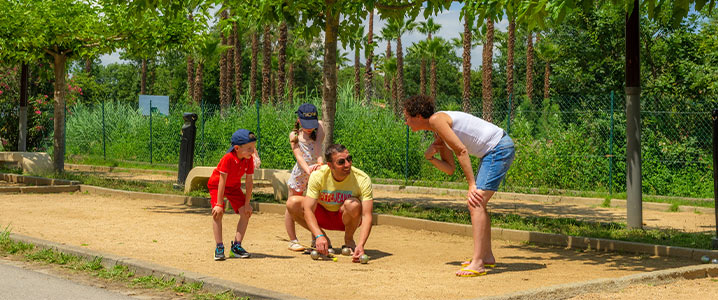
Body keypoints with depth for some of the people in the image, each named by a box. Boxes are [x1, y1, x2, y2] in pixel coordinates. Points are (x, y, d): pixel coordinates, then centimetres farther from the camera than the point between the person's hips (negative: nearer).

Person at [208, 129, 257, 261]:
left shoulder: (249, 159, -19)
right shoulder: (228, 158, -35)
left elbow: (249, 182, -13)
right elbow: (222, 182, -32)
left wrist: (247, 204, -13)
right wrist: (219, 204, -30)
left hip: (234, 186, 5)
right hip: (216, 184, -5)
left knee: (246, 213, -7)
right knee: (218, 212, -22)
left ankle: (236, 245, 1)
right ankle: (219, 247, -16)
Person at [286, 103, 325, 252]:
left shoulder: (319, 126, -1)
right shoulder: (294, 135, -3)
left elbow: (318, 146, -18)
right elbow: (298, 155, -16)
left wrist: (320, 161, -36)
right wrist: (307, 169, -35)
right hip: (300, 172, -1)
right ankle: (293, 240, 17)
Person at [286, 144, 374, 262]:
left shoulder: (362, 179, -26)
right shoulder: (318, 176, -23)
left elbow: (366, 216, -31)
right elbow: (308, 209, -28)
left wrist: (361, 245, -47)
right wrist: (319, 236, -45)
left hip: (346, 218, -1)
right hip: (322, 215, 2)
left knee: (353, 204, -36)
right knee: (292, 203, -23)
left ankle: (349, 239, -7)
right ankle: (321, 237, -2)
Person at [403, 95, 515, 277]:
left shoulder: (436, 119, -13)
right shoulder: (437, 135, 17)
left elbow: (462, 151, -18)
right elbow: (450, 168, 17)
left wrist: (472, 184, -18)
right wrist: (430, 158, 0)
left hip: (499, 149, -11)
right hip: (493, 152, 11)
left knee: (475, 204, -17)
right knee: (477, 202, 17)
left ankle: (477, 264, -20)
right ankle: (487, 257, 26)